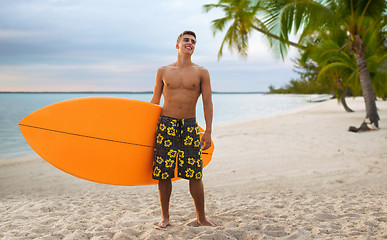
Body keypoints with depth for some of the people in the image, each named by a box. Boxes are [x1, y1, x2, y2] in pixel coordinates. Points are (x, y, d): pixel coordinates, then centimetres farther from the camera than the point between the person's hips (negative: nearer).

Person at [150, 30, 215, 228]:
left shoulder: (201, 73, 5)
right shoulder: (163, 71, 8)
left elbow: (207, 103, 2)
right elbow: (154, 102, 14)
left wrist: (208, 132, -6)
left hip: (190, 125, -1)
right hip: (165, 124, 1)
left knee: (195, 175, -1)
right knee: (163, 174, 2)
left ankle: (201, 218, 13)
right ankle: (165, 217, 17)